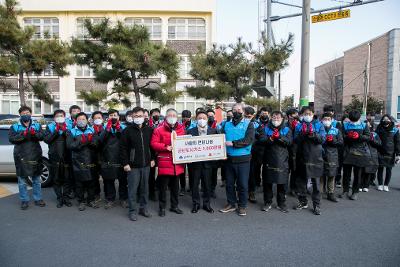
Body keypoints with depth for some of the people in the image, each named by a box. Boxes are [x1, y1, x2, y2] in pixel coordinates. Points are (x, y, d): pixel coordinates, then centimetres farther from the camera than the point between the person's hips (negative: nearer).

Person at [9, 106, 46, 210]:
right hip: (21, 157, -1)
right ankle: (24, 200, 17)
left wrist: (35, 134, -25)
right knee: (22, 181, 5)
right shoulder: (14, 127, 7)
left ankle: (38, 199, 21)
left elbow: (42, 136, -5)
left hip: (35, 156, 1)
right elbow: (11, 138, -7)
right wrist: (22, 135, -24)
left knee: (36, 180, 10)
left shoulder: (37, 125, 9)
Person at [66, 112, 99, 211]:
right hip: (78, 162, -1)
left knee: (91, 182, 10)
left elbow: (98, 143, -3)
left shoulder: (92, 130, 9)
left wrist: (91, 141, -23)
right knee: (80, 184, 5)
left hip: (91, 161, 1)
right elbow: (69, 145, -8)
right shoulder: (72, 132, 6)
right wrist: (81, 142, -20)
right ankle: (81, 201, 19)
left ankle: (91, 200, 24)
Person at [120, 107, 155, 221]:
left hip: (146, 165, 4)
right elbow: (122, 148, -5)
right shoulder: (127, 131, -5)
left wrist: (152, 159, 7)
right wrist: (125, 163, -10)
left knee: (145, 187, 12)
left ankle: (143, 208, 26)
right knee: (133, 189, 2)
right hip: (133, 166, -3)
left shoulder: (149, 130, 5)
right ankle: (133, 211, 15)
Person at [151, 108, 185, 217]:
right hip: (164, 163, -4)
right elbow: (154, 144, -9)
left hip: (177, 162, 4)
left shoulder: (181, 129, 9)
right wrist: (165, 147, -19)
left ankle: (174, 206, 29)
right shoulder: (159, 129, -4)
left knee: (175, 186, 15)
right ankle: (162, 207, 19)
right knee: (163, 186, 4)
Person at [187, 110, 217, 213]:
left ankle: (206, 204, 24)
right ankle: (196, 204, 23)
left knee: (207, 184, 9)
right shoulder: (190, 131, 0)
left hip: (208, 162, 1)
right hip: (195, 161, 0)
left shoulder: (213, 131, 4)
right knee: (194, 184, 8)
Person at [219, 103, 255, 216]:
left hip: (243, 159, -3)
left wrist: (233, 143, -20)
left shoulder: (248, 124, -1)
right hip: (229, 159, 4)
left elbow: (249, 140, -15)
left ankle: (242, 206, 20)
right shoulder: (227, 124, 11)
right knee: (229, 183, 12)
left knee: (243, 184, 4)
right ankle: (231, 204, 28)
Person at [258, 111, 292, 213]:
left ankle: (281, 203, 20)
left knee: (282, 183, 5)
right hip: (268, 160, 0)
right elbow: (261, 140, -7)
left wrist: (279, 137, -23)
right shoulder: (266, 129, 10)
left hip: (282, 161, 0)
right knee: (267, 182, 6)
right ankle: (268, 202, 20)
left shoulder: (287, 129, 10)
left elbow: (289, 141, -7)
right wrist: (270, 138, -26)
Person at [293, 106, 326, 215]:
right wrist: (302, 134, -18)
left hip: (315, 157, -2)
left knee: (316, 181, 2)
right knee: (301, 180, 9)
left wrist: (313, 134, -22)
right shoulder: (299, 126, 10)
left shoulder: (318, 124, 6)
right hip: (302, 157, 2)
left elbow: (323, 138, -6)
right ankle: (303, 202, 24)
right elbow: (295, 140, -1)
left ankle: (316, 205, 11)